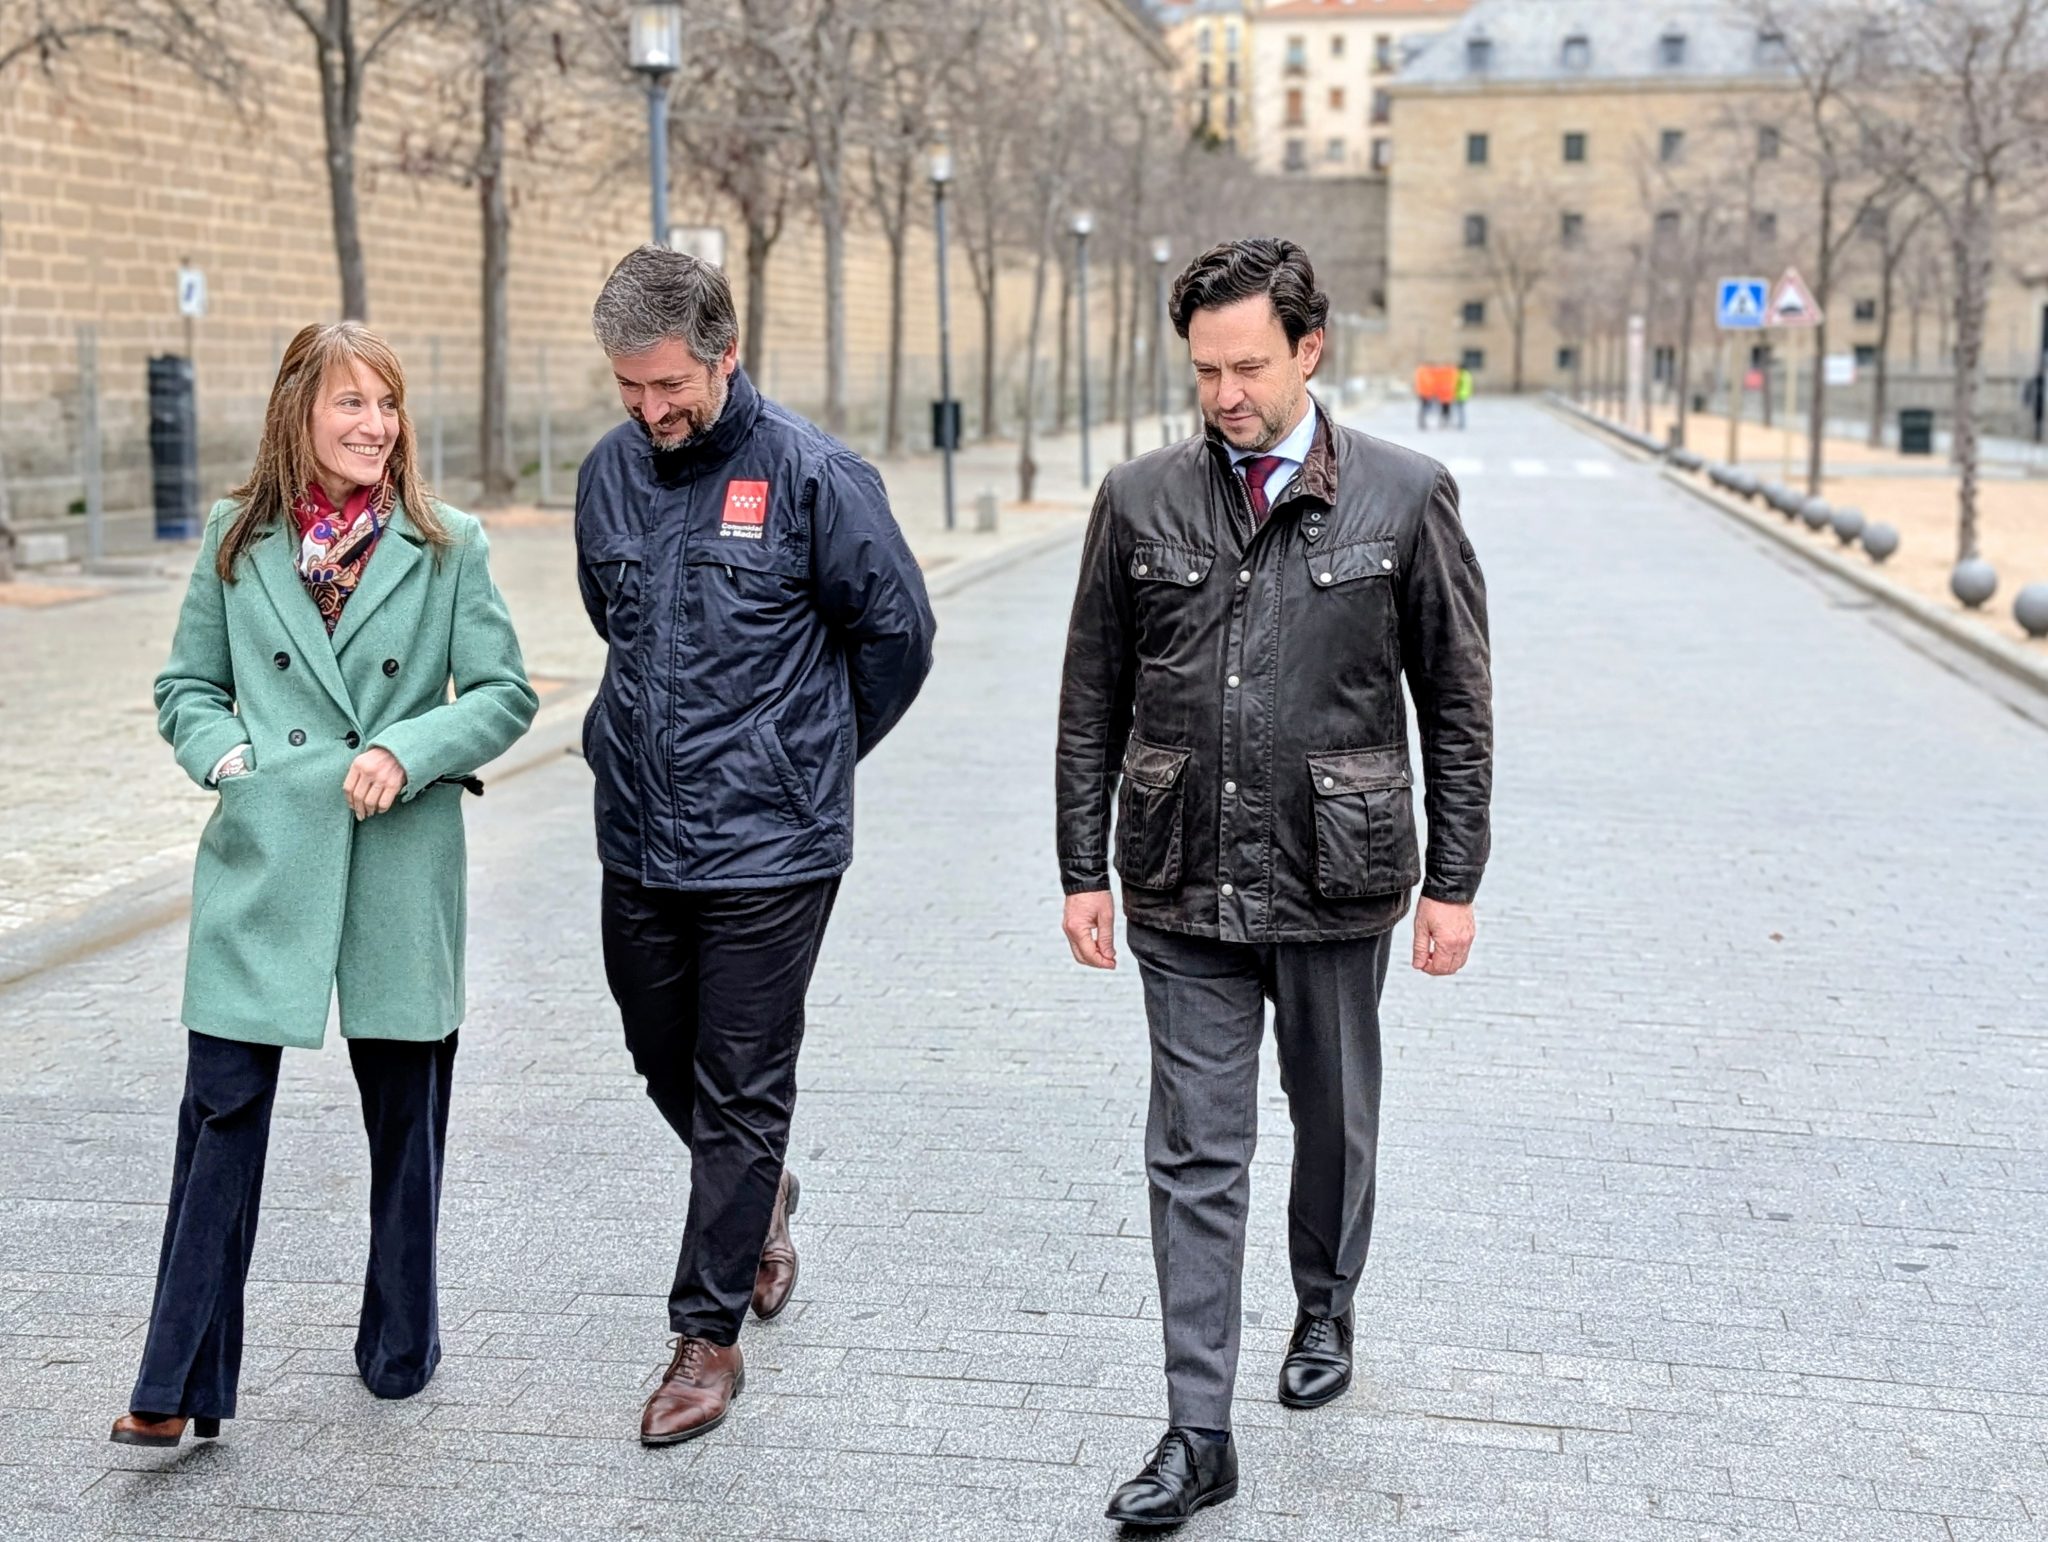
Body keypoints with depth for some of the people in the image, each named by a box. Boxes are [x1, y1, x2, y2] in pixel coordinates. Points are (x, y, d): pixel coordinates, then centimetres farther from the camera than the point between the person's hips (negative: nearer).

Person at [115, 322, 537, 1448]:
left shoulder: (448, 547, 3)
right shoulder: (237, 542, 7)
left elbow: (504, 693, 2)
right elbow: (187, 684, 13)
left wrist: (409, 749, -13)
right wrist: (226, 756, -6)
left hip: (401, 863, 0)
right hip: (261, 859, 0)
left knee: (404, 1108, 10)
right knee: (224, 1107, -2)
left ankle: (401, 1345, 25)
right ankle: (181, 1384, 5)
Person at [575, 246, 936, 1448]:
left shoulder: (813, 476, -12)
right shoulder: (611, 472, 4)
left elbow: (898, 630, -2)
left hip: (770, 846, -5)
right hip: (639, 838, 6)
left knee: (741, 1091, 3)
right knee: (666, 1062, 18)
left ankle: (709, 1334, 14)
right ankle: (761, 1201, 46)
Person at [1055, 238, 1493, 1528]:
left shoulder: (1407, 498, -4)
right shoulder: (1140, 502, 1)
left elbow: (1457, 705, 1)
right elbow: (1093, 703, 6)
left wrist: (1454, 882, -1)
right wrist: (1084, 870, 3)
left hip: (1338, 885, 0)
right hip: (1183, 890, 1)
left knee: (1334, 1119, 18)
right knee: (1196, 1157, 1)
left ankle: (1326, 1309, 45)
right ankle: (1199, 1434, 7)